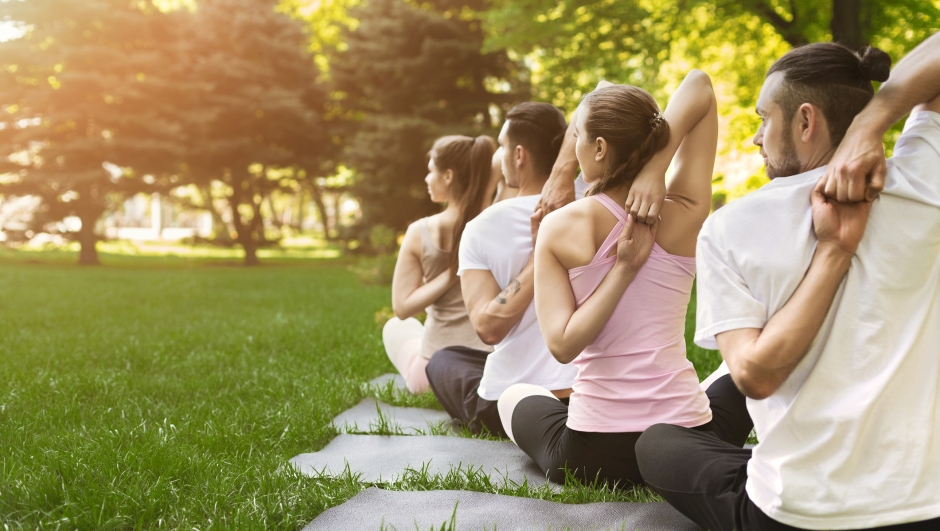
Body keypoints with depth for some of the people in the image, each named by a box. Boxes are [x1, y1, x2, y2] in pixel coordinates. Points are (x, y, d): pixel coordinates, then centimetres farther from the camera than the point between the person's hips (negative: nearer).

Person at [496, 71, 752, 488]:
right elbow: (700, 85, -2)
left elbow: (561, 345, -16)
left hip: (592, 458, -1)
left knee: (514, 398, 34)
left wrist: (623, 270, -16)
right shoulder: (683, 217, -7)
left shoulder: (558, 228, -10)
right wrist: (655, 169, -14)